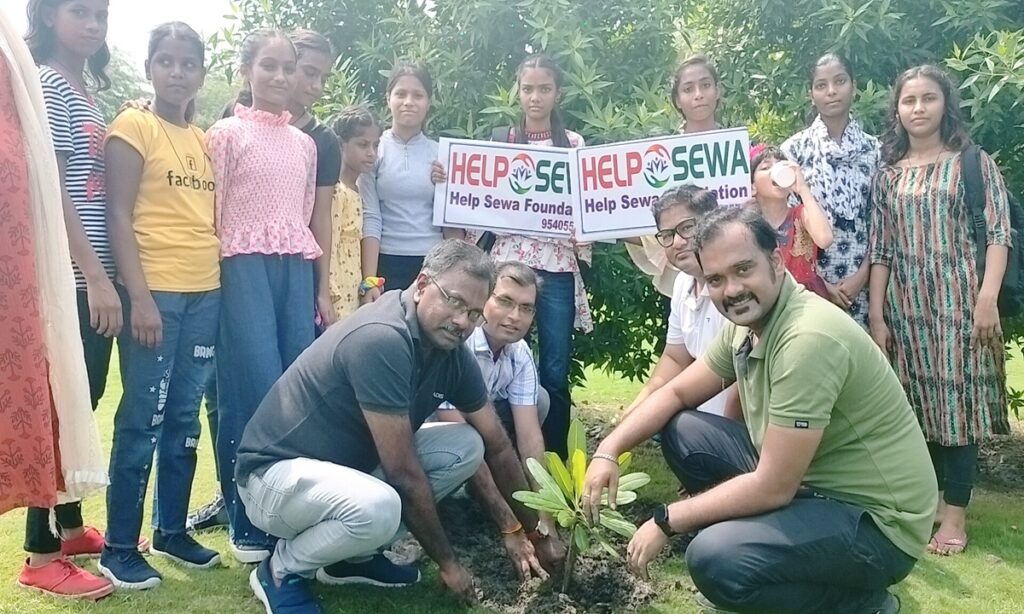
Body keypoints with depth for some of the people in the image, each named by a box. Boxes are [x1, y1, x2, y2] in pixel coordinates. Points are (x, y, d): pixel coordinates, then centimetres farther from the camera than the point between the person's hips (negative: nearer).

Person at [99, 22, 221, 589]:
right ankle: (119, 548, 11)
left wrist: (223, 285, 10)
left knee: (185, 419, 12)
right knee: (142, 421, -1)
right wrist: (139, 296, -17)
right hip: (156, 294, -6)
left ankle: (172, 531, 24)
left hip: (205, 294, 6)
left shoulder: (204, 139, 15)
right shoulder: (132, 127, -3)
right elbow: (118, 217, -9)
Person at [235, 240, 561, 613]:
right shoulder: (382, 339, -29)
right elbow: (405, 473, -25)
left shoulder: (452, 351, -4)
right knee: (379, 508, -37)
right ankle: (282, 570, -3)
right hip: (277, 472, -8)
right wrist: (447, 562, -14)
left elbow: (497, 447, 7)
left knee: (466, 446, -2)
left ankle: (353, 556, 8)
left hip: (352, 462, 9)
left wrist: (532, 532, 12)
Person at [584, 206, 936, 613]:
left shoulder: (808, 338, -29)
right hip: (805, 482, 8)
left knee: (715, 560, -29)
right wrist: (608, 450, -3)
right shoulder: (747, 322, -1)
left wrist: (666, 522, -16)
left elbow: (772, 489, -27)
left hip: (874, 519, -8)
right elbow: (675, 394, 11)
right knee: (682, 431, 4)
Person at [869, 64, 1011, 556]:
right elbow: (879, 251, 7)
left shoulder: (973, 163, 3)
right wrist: (876, 316, 1)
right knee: (917, 402, 7)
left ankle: (956, 510, 6)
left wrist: (988, 298, -15)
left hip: (959, 299, -3)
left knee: (957, 399, -2)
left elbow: (998, 234, -4)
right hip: (905, 304, 3)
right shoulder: (888, 177, 10)